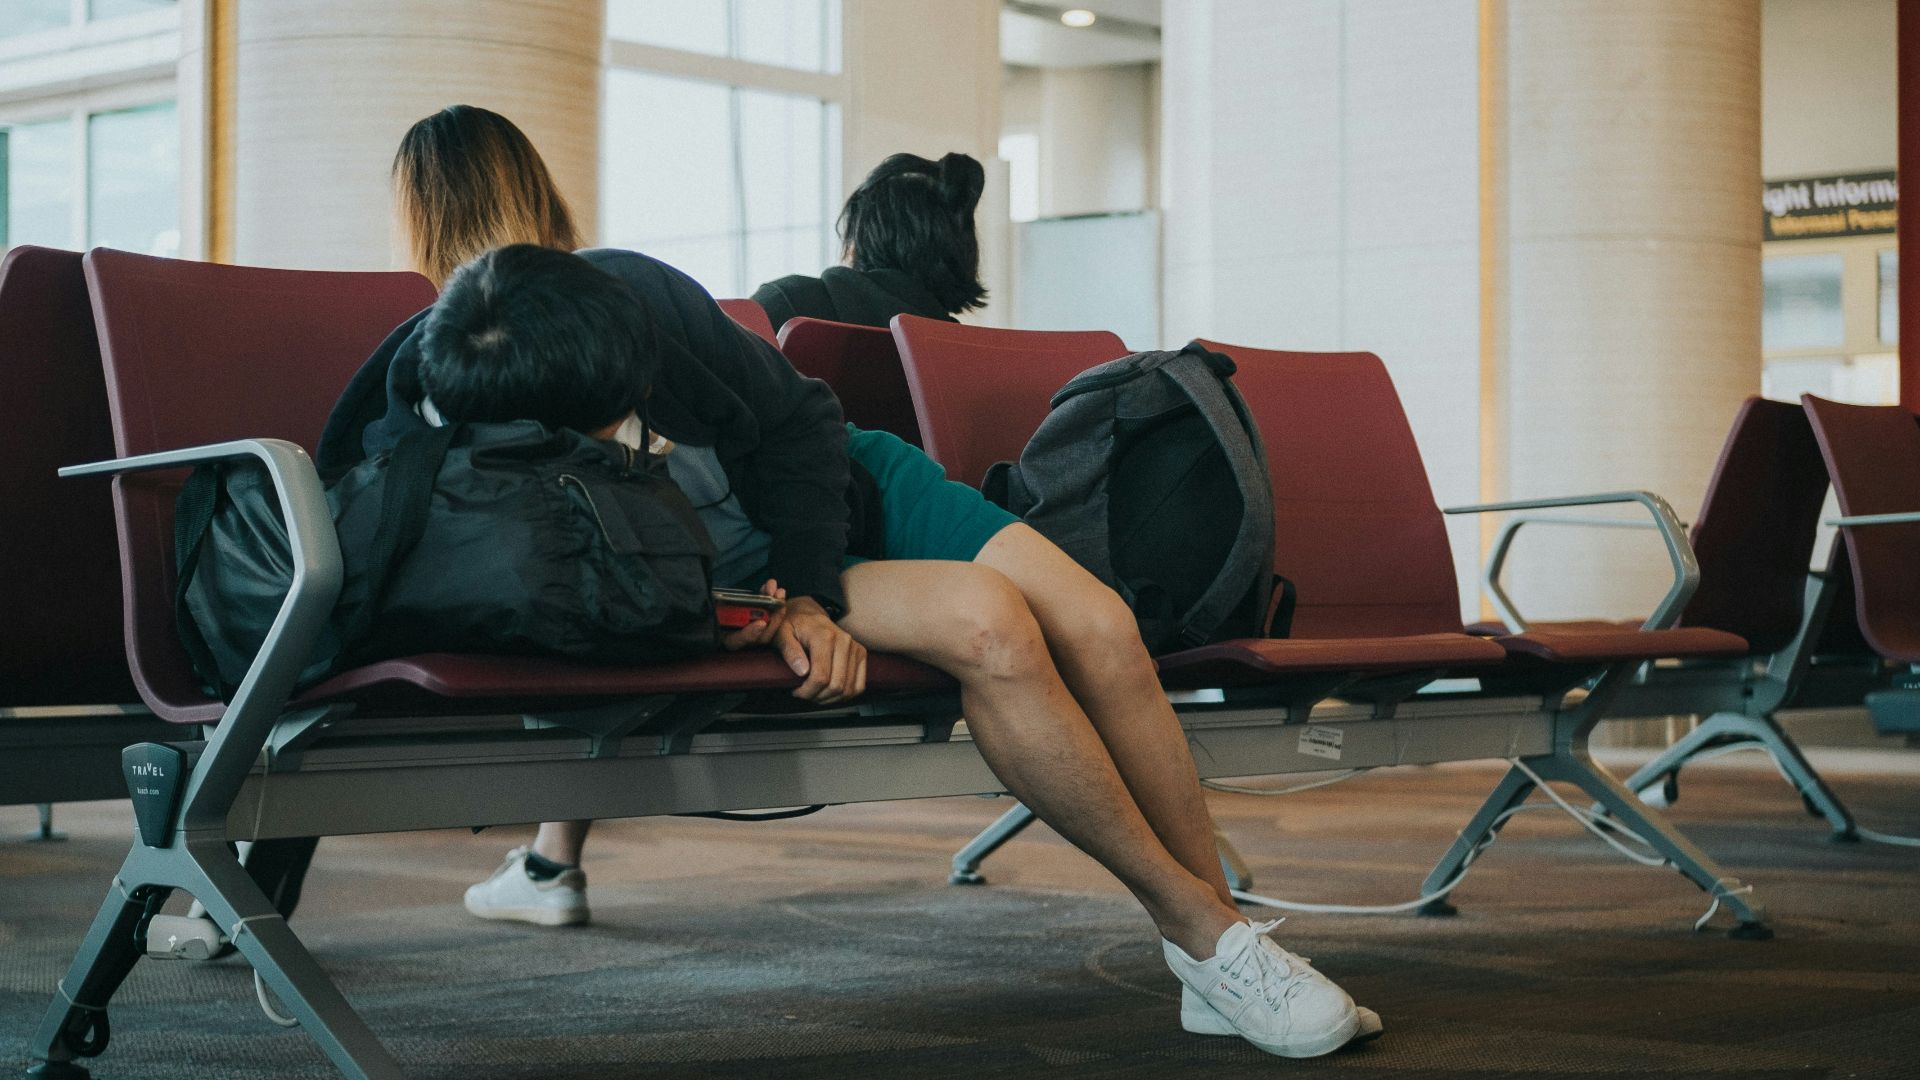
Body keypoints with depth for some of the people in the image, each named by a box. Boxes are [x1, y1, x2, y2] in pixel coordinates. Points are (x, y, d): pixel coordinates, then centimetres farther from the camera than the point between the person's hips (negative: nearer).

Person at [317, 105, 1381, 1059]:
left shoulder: (635, 291, -23)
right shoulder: (408, 433, -28)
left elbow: (798, 421, -7)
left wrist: (809, 596, -17)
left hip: (831, 490, 4)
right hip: (724, 573, -3)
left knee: (1099, 629, -17)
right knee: (987, 625, -30)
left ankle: (1216, 925, -3)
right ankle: (1197, 930, -17)